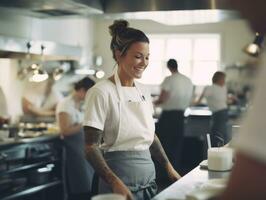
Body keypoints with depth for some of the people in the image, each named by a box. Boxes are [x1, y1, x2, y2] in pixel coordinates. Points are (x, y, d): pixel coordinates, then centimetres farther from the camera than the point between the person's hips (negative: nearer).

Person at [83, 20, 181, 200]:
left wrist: (168, 166, 10)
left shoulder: (143, 91, 7)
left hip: (149, 178, 7)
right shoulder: (101, 92, -13)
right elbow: (91, 147, -16)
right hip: (121, 183, -6)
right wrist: (115, 182, -26)